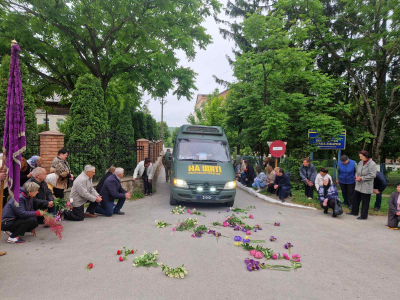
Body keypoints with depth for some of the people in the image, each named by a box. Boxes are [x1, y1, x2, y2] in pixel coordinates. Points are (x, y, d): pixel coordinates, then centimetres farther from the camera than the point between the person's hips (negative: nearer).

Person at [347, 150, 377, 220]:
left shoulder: (372, 164, -15)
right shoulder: (360, 163, 7)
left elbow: (372, 175, -18)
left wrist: (361, 178, -19)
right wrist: (357, 176, -3)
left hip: (366, 187, -7)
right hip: (358, 185, 7)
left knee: (365, 202, 3)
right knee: (355, 199, 18)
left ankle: (364, 216, 15)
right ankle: (354, 212, 33)